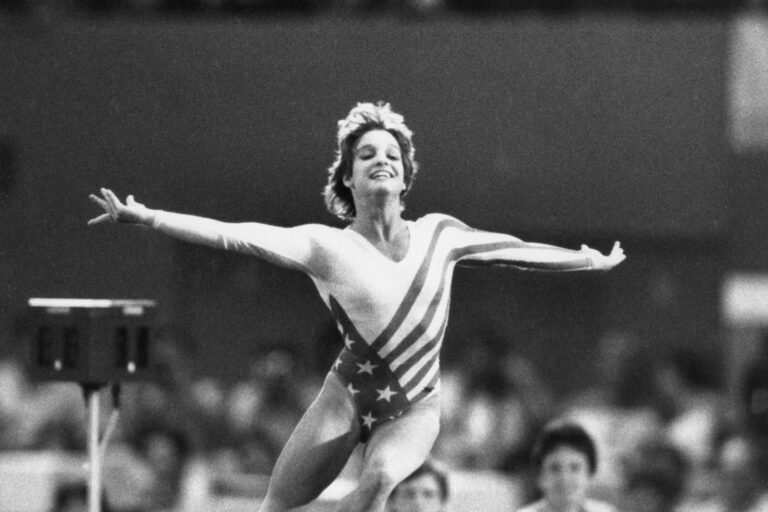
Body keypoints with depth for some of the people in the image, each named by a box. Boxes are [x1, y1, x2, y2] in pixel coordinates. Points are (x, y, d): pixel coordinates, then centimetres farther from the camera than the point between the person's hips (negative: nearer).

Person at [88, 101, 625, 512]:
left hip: (416, 407, 1)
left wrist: (592, 262, 26)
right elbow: (232, 235, -19)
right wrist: (145, 217, -29)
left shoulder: (439, 234, 2)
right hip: (348, 395, -1)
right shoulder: (325, 247, -9)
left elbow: (516, 250, 16)